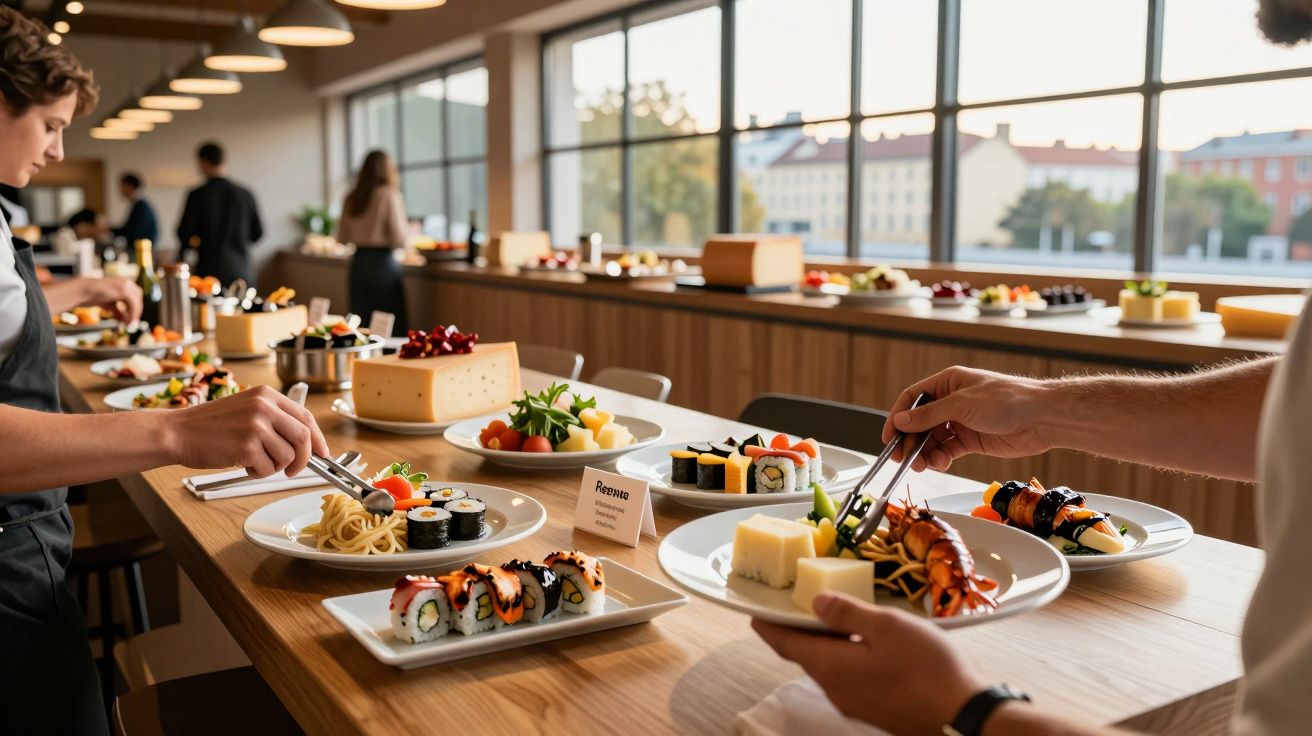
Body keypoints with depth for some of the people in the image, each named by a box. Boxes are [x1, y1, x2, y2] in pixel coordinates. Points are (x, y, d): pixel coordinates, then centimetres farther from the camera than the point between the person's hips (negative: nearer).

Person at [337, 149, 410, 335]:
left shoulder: (351, 199, 7)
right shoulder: (390, 196, -8)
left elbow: (342, 238, 14)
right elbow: (399, 241, -12)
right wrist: (408, 229, 7)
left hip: (359, 262, 6)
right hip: (384, 263, -6)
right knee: (392, 326, 0)